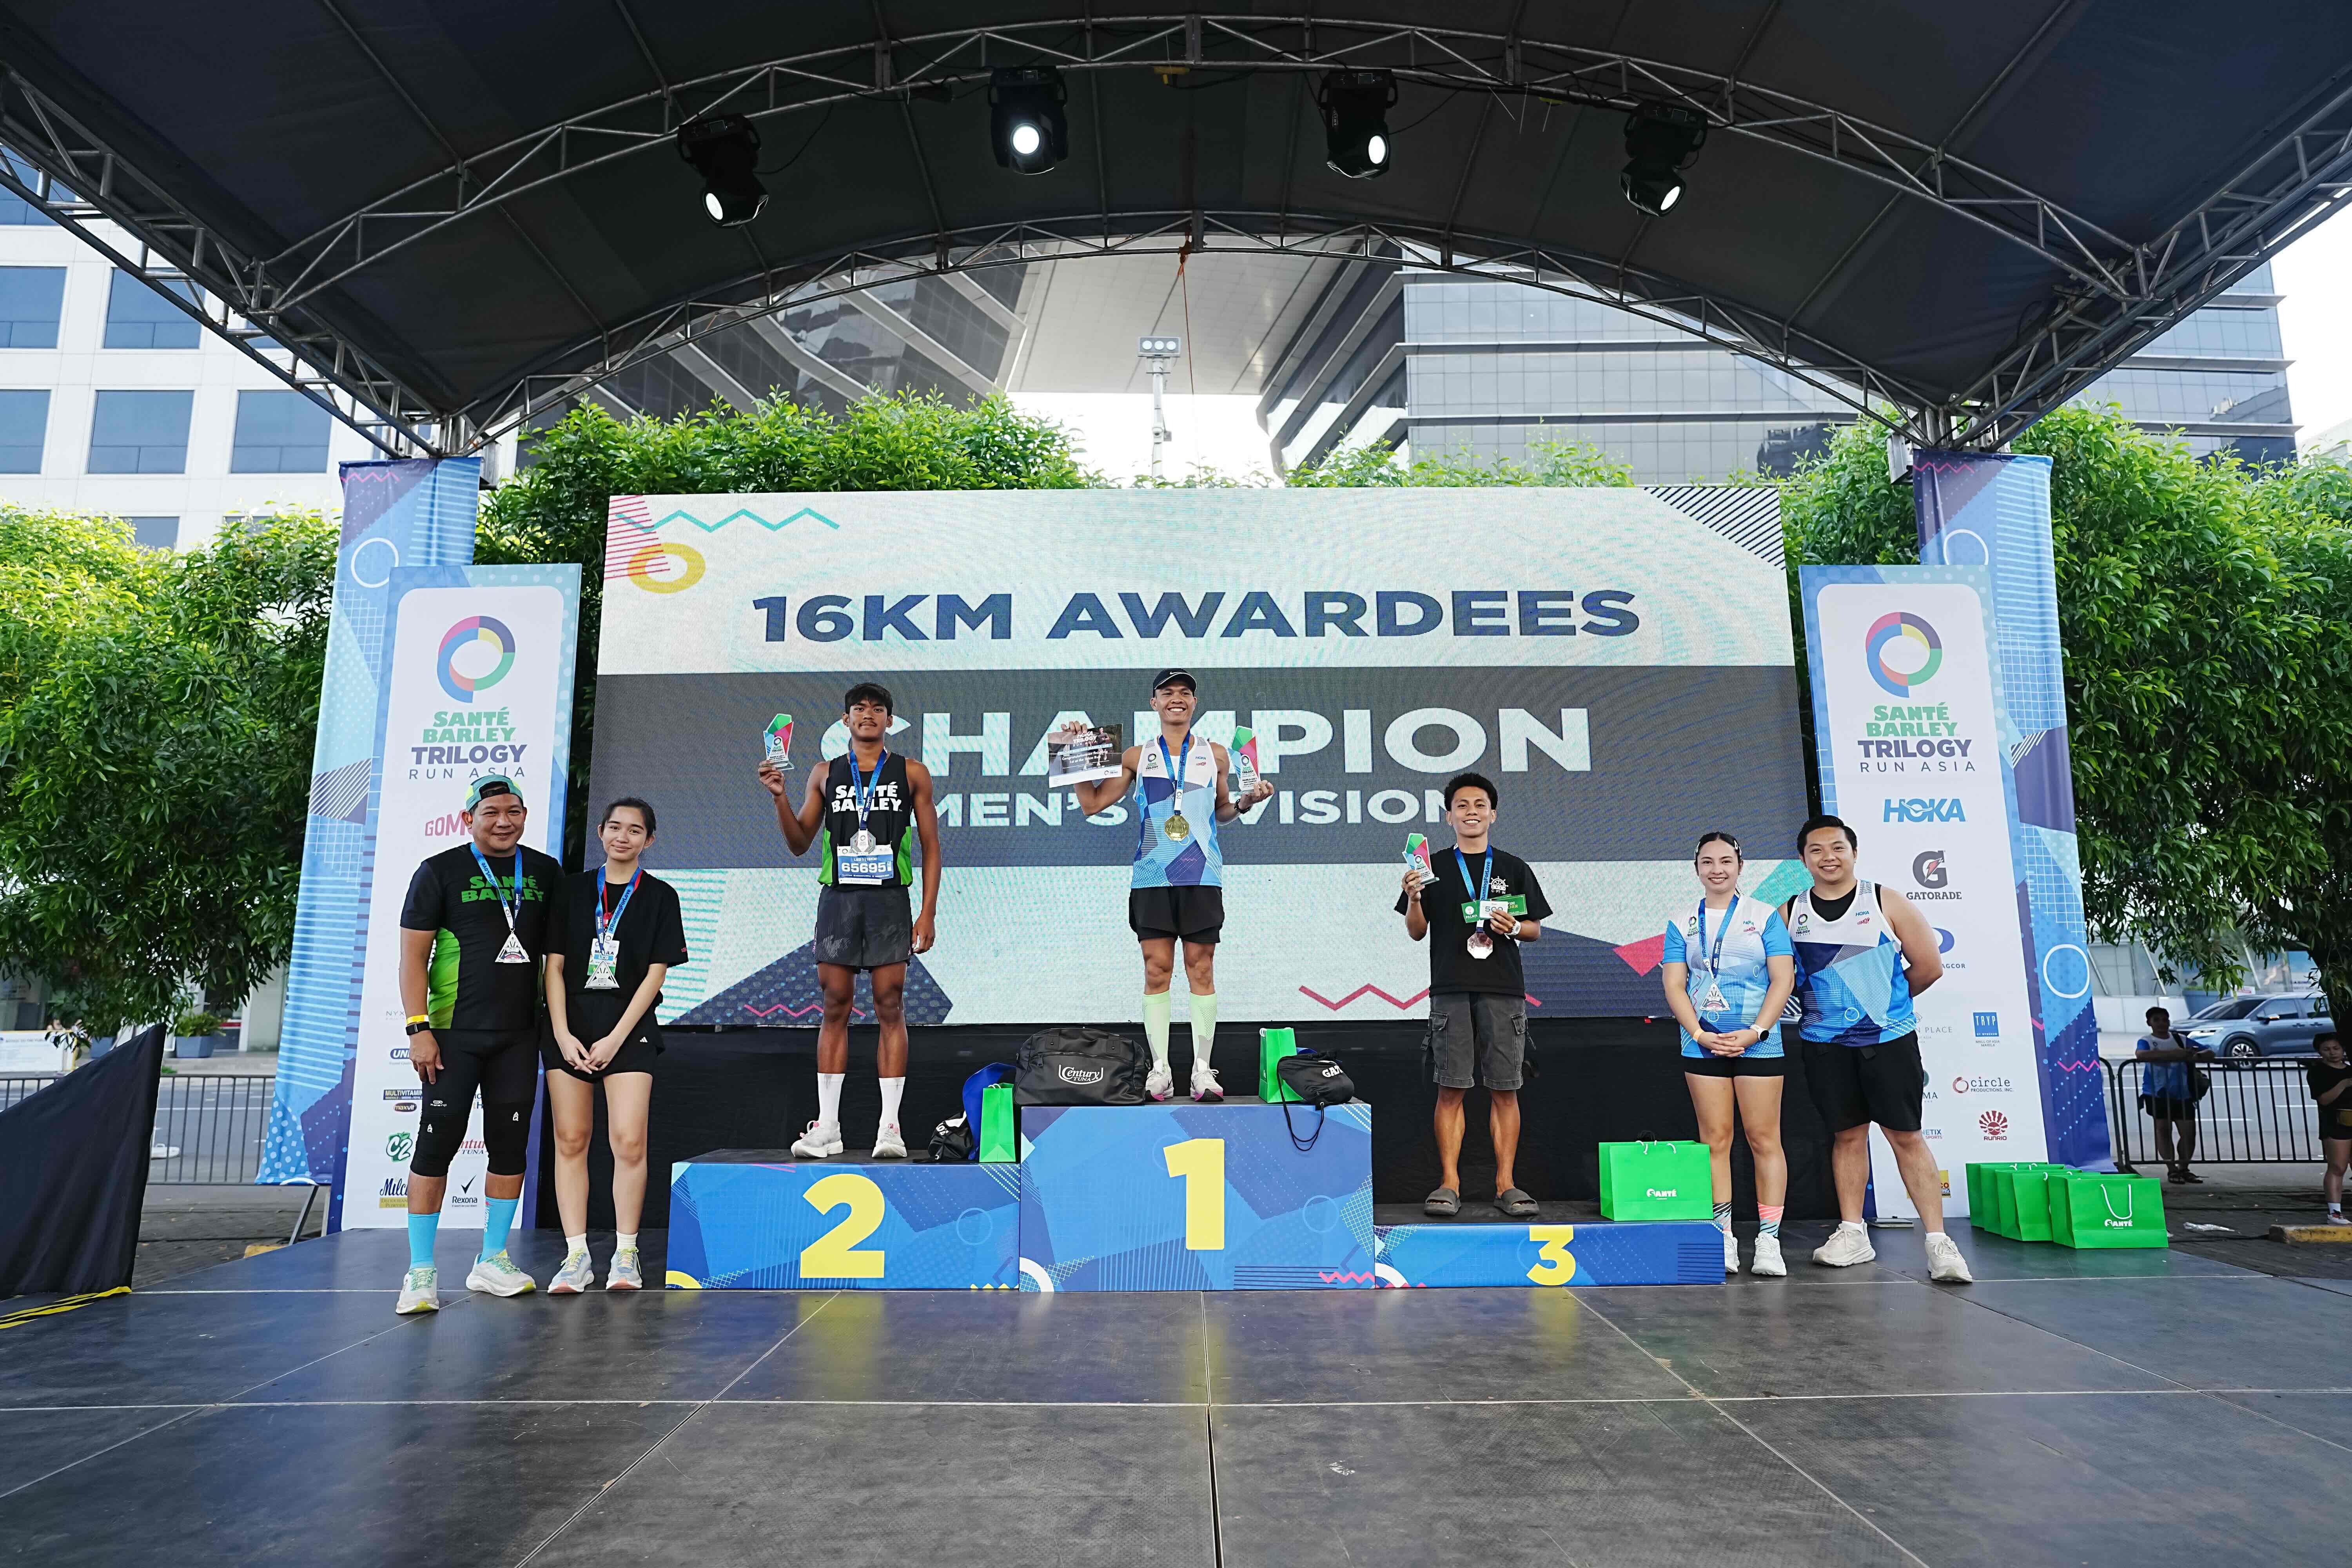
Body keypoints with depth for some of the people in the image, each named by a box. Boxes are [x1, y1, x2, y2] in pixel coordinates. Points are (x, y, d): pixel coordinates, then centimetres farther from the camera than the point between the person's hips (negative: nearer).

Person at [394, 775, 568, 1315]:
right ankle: (421, 1271, 6)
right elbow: (412, 955, -3)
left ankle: (492, 1261, 20)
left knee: (510, 1145, 7)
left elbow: (558, 953, 14)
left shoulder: (545, 874, 9)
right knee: (437, 1143, -4)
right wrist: (418, 1028, -11)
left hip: (519, 1035, 4)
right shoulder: (440, 871, -2)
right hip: (454, 1033, -4)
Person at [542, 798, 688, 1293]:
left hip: (628, 1028, -2)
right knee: (571, 1140, 2)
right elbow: (554, 966, 4)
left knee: (628, 1141, -9)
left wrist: (616, 1038, -9)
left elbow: (655, 974, -1)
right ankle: (576, 1256, 9)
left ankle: (625, 1255, 3)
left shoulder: (659, 896, 3)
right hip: (570, 1025, 2)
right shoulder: (574, 889, 8)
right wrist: (562, 1034, -7)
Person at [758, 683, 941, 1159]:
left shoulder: (912, 773, 6)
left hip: (889, 899, -2)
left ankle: (890, 1126, 1)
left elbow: (931, 846, 5)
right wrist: (780, 797, -2)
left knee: (890, 1008, -3)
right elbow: (800, 843, 15)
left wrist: (928, 913, -3)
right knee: (835, 1008, 3)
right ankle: (827, 1126, 8)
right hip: (838, 898, 2)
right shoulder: (825, 775, 12)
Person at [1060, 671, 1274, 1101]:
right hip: (1152, 876, 0)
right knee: (1156, 970, 0)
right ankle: (1160, 1069, 5)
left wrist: (1246, 801, 2)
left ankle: (1203, 1069, 5)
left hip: (1201, 876, 0)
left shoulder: (1215, 755, 10)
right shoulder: (1137, 757, 9)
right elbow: (1091, 803, 11)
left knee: (1201, 970, 0)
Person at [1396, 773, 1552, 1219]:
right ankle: (1449, 1183, 2)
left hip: (1504, 991, 1)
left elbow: (1536, 928, 14)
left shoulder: (1515, 869, 13)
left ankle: (1506, 1183, 6)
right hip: (1450, 990, -1)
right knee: (1451, 1089, -2)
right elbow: (1417, 932, 10)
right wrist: (1414, 899, -9)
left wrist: (1513, 927, -7)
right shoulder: (1434, 868, 11)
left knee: (1505, 1089, 0)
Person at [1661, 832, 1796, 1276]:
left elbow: (1783, 978, -1)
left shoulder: (1765, 916, 6)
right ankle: (1723, 1239, 7)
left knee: (1764, 1139, -3)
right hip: (1704, 1043, 2)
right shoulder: (1681, 923, 10)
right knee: (1715, 1140, 2)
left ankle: (1769, 1241, 3)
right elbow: (1675, 985, 5)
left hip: (1758, 1043, -1)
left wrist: (1756, 1031, -11)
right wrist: (1700, 1034, -8)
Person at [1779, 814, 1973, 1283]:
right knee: (1848, 1135, 10)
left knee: (1906, 1136, -1)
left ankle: (1938, 1241, 4)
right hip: (1825, 1043, 2)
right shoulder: (1790, 913, 3)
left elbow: (1929, 967, 3)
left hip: (1889, 1038, -2)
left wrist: (1886, 999, 10)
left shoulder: (1886, 902, -2)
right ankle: (1852, 1234, 18)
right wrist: (1818, 1003, 6)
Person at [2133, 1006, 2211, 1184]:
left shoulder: (2181, 1041, 11)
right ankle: (2172, 1170, 10)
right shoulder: (2147, 1041, -2)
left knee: (2189, 1133, 4)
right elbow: (2141, 1055, -25)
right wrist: (2172, 1054, -30)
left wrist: (2197, 1055, -14)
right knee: (2164, 1131, 1)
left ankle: (2184, 1169, 22)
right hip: (2158, 1094, -4)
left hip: (2183, 1094, 4)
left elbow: (2210, 1054, 10)